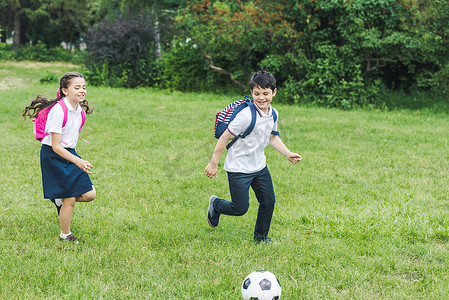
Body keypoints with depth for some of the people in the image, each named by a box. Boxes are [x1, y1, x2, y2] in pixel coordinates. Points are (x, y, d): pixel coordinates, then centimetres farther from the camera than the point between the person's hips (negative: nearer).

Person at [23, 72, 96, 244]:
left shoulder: (79, 109, 2)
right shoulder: (58, 110, -23)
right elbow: (56, 146, -23)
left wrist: (79, 160, 21)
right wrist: (78, 161, -30)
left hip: (69, 153, 7)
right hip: (53, 157, -7)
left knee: (90, 194, -1)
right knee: (70, 199, -1)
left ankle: (60, 199, 26)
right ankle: (65, 235, 22)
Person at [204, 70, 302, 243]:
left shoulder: (273, 114, 0)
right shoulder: (246, 116, -26)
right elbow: (225, 137, -20)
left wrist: (288, 154, 9)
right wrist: (214, 163, -16)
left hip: (259, 166, 7)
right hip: (239, 168, -7)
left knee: (268, 202, 8)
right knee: (240, 208, -1)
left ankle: (261, 237, 30)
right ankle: (215, 205, 30)